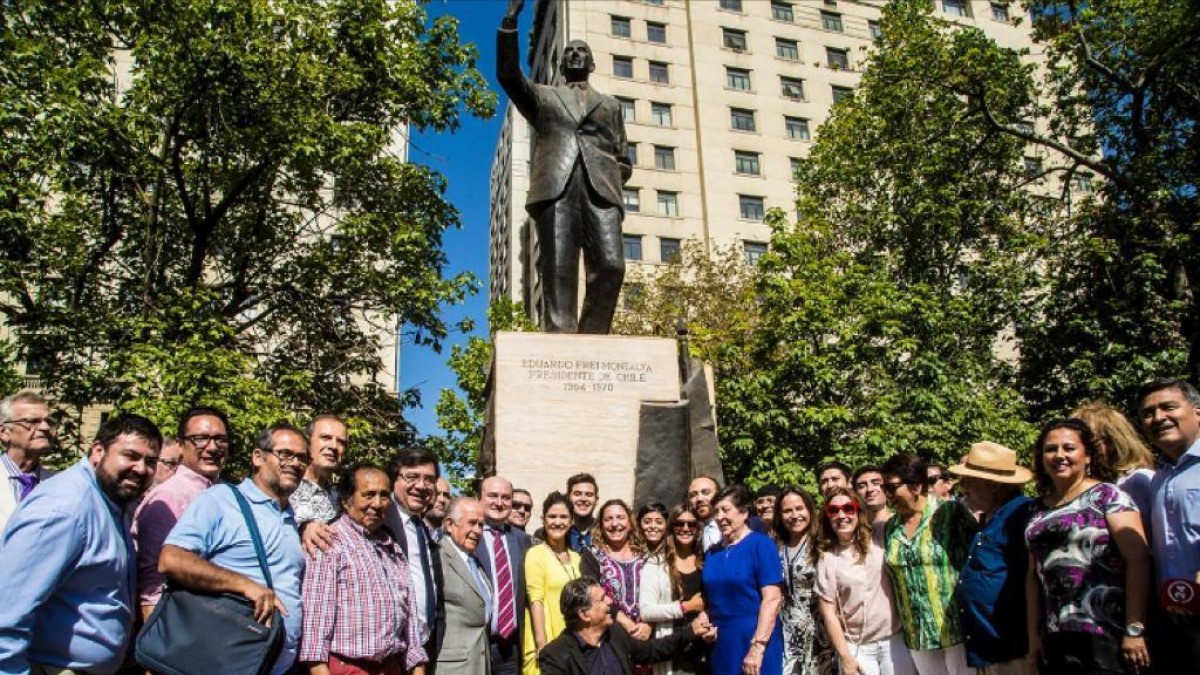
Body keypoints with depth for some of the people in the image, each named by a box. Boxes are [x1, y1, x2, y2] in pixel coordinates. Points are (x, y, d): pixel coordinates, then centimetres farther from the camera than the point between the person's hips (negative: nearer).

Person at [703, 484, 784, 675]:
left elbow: (773, 599, -14)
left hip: (757, 645, -5)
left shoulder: (760, 544, -7)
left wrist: (757, 648, -19)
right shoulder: (712, 552, 10)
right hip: (721, 646, 6)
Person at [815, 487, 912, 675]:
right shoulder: (826, 559, -2)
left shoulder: (880, 542, 1)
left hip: (895, 639, 1)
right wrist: (845, 657, -4)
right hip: (856, 647, -1)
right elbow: (829, 614, -2)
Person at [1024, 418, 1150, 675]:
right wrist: (1033, 633, 10)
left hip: (1107, 635, -5)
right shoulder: (1038, 510, 12)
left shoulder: (1107, 495, -3)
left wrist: (1135, 630, -16)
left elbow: (1138, 560, -10)